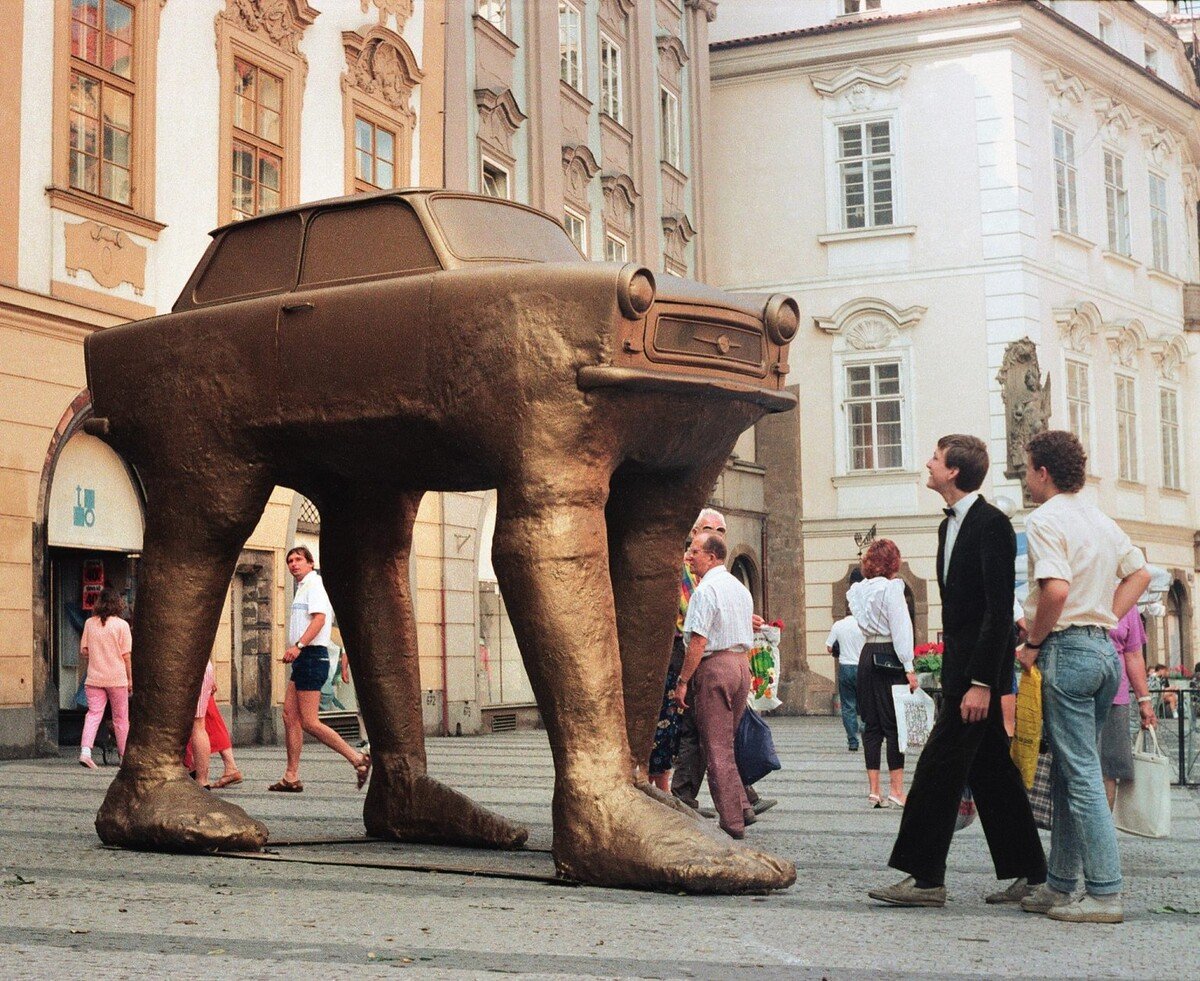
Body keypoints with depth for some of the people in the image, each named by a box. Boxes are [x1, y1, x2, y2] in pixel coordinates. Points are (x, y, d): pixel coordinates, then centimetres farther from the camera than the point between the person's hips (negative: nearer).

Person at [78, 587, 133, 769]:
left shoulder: (89, 623, 3)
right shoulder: (121, 624, -7)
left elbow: (84, 650, 6)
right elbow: (126, 655, -7)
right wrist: (130, 678, 1)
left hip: (94, 677, 3)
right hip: (117, 678, -3)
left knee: (93, 714, 4)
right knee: (120, 718, 9)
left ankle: (85, 750, -15)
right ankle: (124, 755, 18)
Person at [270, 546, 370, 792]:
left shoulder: (314, 585, -8)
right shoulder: (303, 588, 22)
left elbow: (319, 618, -21)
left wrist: (298, 646, -30)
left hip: (312, 656, -10)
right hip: (303, 659, 10)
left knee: (309, 722, -10)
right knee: (290, 715, 7)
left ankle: (358, 759, -6)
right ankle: (291, 777, 8)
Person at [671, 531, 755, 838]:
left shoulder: (706, 589, -12)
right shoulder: (740, 588, 15)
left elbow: (698, 641, -18)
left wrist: (682, 681, -13)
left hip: (714, 666, -8)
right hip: (742, 663, 8)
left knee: (716, 748, -3)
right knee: (727, 742, 18)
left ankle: (731, 822, -2)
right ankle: (741, 805, 13)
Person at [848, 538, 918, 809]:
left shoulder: (858, 589, 9)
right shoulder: (891, 587, -10)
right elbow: (900, 627, -13)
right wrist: (909, 667, -12)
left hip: (867, 655, 6)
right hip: (889, 655, -6)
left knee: (872, 724, 7)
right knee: (894, 724, -3)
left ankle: (874, 790, 8)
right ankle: (896, 790, -4)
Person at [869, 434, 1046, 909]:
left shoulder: (991, 524, -13)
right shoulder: (950, 525, 16)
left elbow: (1000, 609, -19)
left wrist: (981, 683, -22)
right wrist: (954, 671, 13)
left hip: (980, 668, -10)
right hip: (961, 668, 10)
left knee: (938, 768, -8)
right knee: (991, 772, 11)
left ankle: (926, 877, -3)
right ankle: (1028, 873, 18)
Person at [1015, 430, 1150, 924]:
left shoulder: (1045, 519, -10)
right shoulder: (1101, 520, 16)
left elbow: (1056, 589, -23)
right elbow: (1140, 574, 21)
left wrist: (1033, 644, -11)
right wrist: (1106, 619, 15)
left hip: (1068, 649, -9)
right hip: (1104, 649, 9)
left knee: (1081, 774, -6)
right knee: (1068, 772, 14)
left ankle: (1104, 893, -5)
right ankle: (1058, 885, 19)